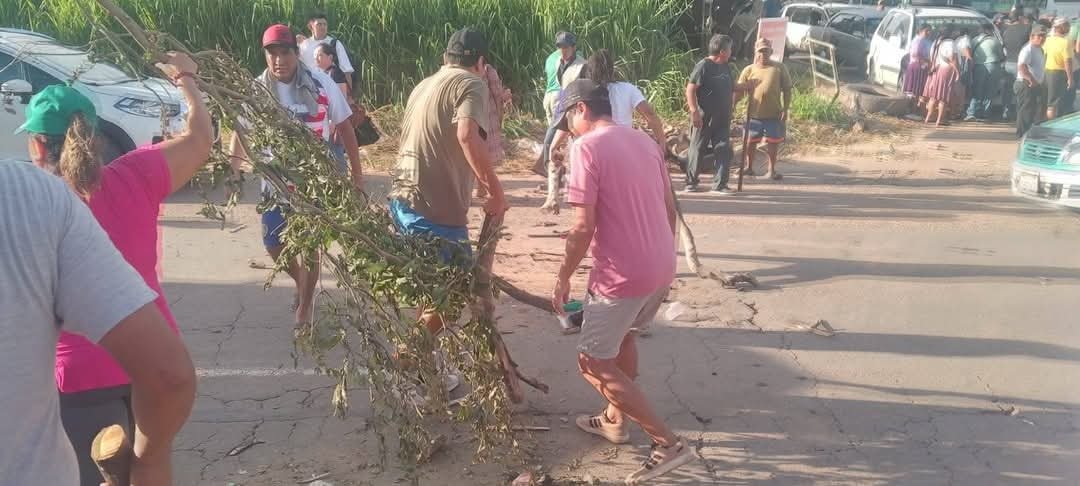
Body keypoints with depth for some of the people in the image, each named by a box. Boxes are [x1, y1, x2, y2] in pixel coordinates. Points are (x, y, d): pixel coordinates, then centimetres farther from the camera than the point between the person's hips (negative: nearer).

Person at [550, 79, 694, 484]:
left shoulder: (586, 147, -13)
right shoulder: (644, 141, 11)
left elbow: (583, 227, -18)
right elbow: (669, 208, 16)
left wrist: (562, 279, -7)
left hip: (623, 274, -9)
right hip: (661, 268, 9)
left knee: (594, 363, 4)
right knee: (620, 333, 30)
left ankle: (668, 443, 2)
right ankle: (616, 420, 42)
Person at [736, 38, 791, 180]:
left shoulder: (779, 68, 0)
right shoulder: (748, 70, 2)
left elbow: (786, 90, 2)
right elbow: (739, 90, 3)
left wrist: (785, 110, -5)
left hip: (774, 114, -1)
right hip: (754, 114, 1)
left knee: (773, 142, 7)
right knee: (750, 142, 10)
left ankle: (772, 170, 20)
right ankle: (749, 167, 27)